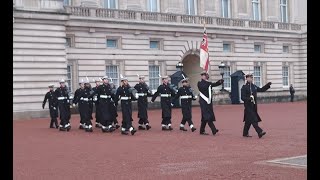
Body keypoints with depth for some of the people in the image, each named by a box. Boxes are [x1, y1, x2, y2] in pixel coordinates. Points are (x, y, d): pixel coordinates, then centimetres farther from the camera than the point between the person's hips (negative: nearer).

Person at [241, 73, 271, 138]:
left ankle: (245, 133, 21)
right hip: (248, 106, -7)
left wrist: (268, 85, 10)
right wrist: (249, 98, -28)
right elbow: (243, 97, -12)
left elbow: (261, 89, 21)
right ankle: (260, 132, -18)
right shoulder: (244, 87, -8)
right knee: (253, 119, -12)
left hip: (254, 106, 7)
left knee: (249, 120, 13)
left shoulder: (254, 86, 13)